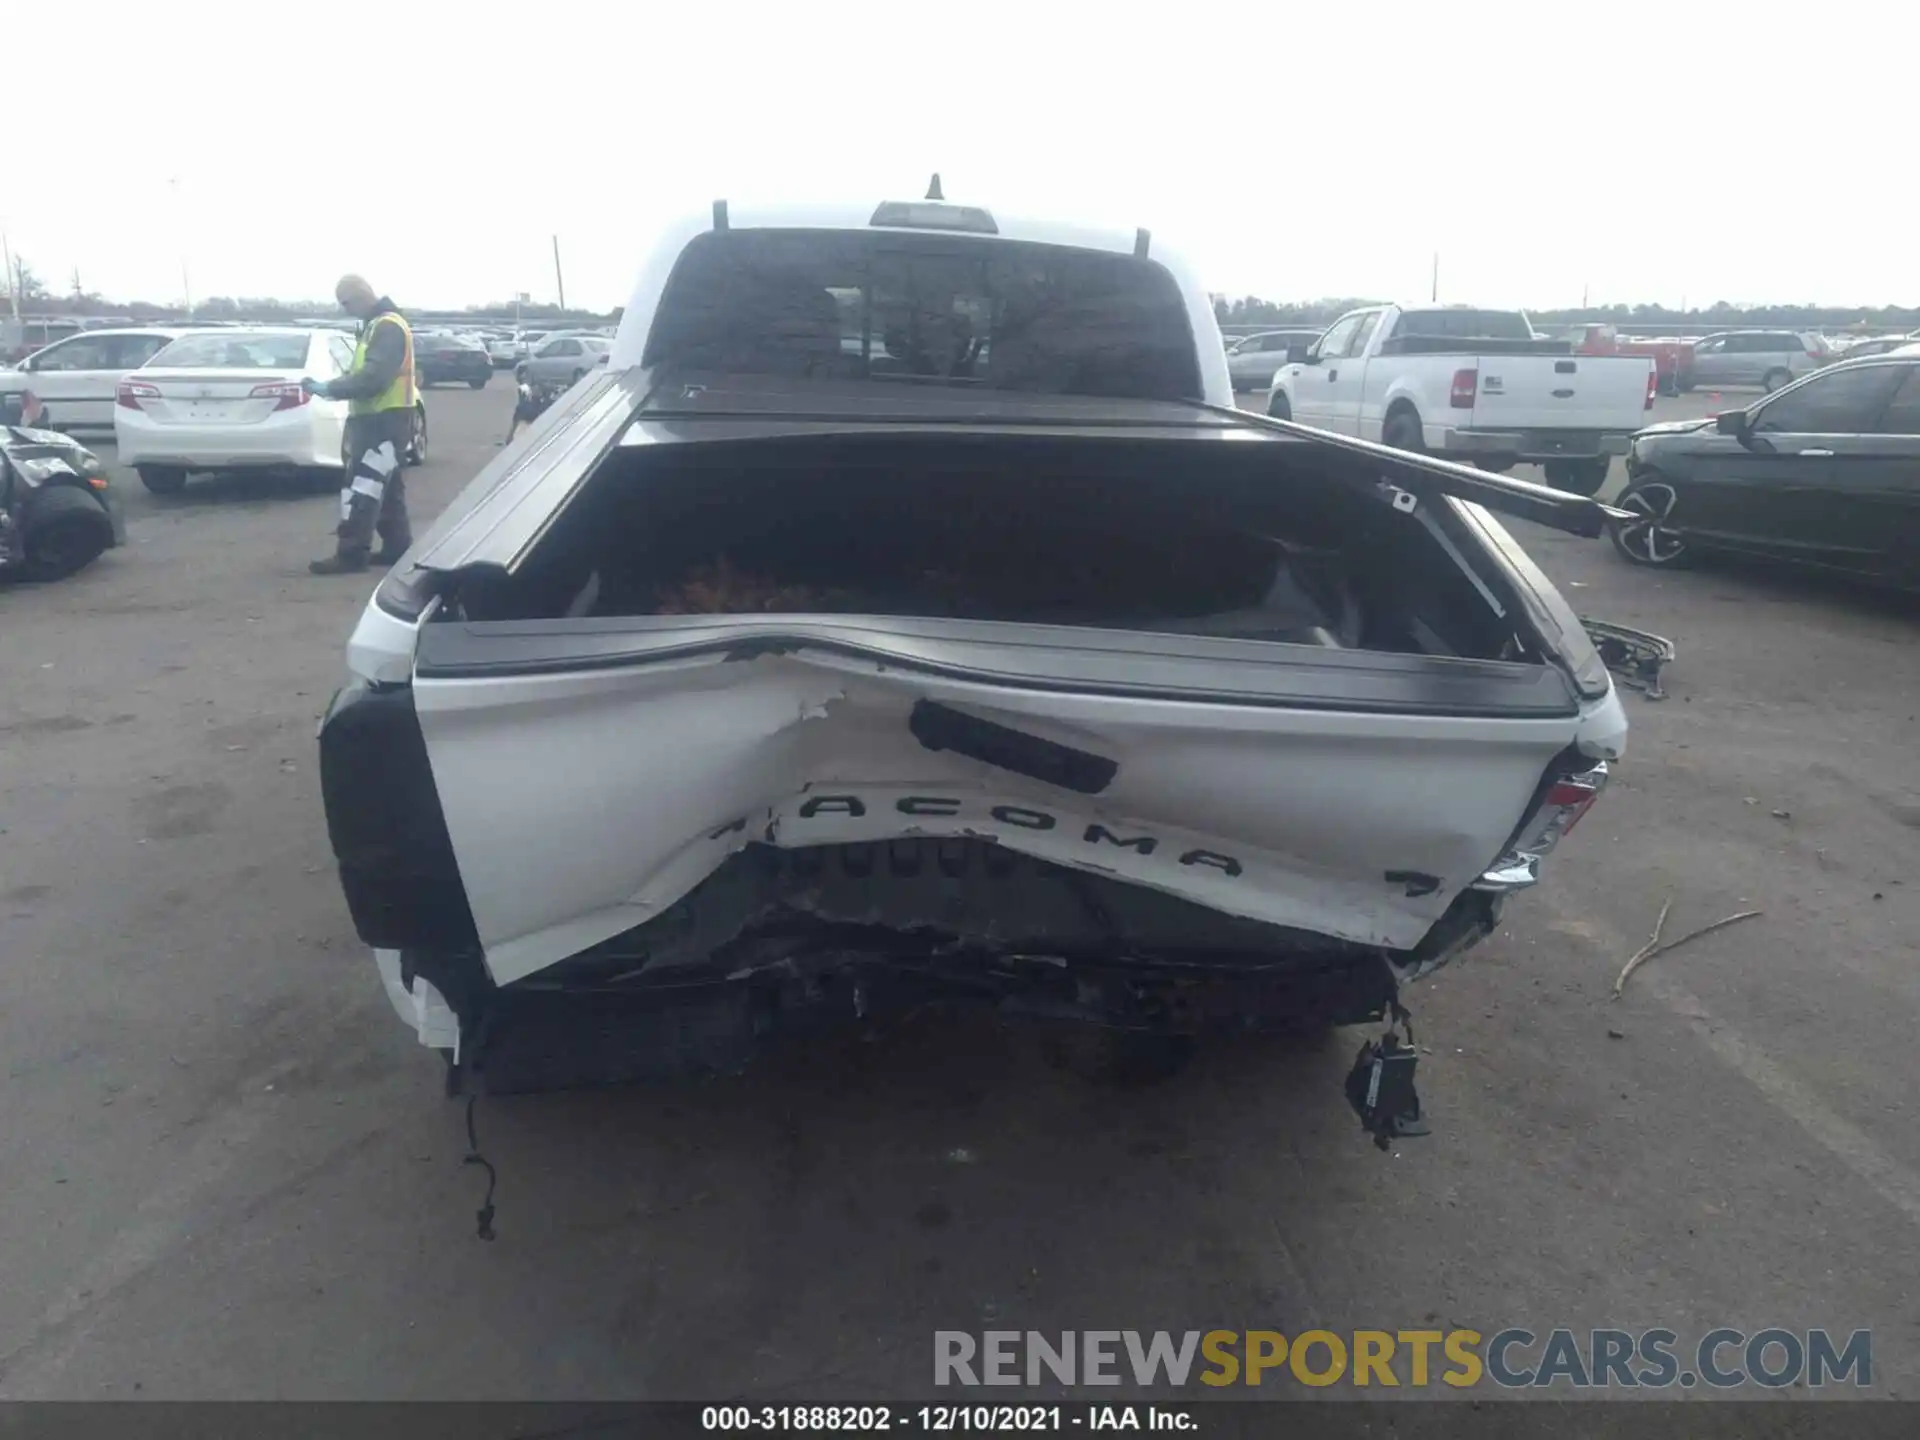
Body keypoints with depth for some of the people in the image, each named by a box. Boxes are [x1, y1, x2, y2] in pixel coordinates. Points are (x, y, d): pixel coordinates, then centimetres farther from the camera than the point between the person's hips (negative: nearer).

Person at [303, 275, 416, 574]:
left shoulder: (388, 327, -15)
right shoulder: (377, 325, 18)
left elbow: (373, 377, -24)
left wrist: (329, 388, -21)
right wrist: (335, 387, 8)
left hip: (385, 418, -11)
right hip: (380, 417, 11)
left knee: (361, 486, -11)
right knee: (387, 487, 13)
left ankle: (350, 554, -10)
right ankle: (397, 547, 19)